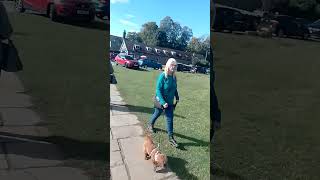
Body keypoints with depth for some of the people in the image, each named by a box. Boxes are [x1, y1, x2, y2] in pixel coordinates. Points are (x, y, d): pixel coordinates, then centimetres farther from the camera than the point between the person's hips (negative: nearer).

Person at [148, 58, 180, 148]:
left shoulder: (174, 77, -3)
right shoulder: (162, 76, -21)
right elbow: (158, 90, -21)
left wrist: (177, 97, 8)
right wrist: (163, 102, -26)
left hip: (170, 102, 4)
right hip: (161, 101, -4)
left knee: (170, 119, 3)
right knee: (157, 114, 19)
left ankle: (171, 137, 9)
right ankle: (150, 125, 49)